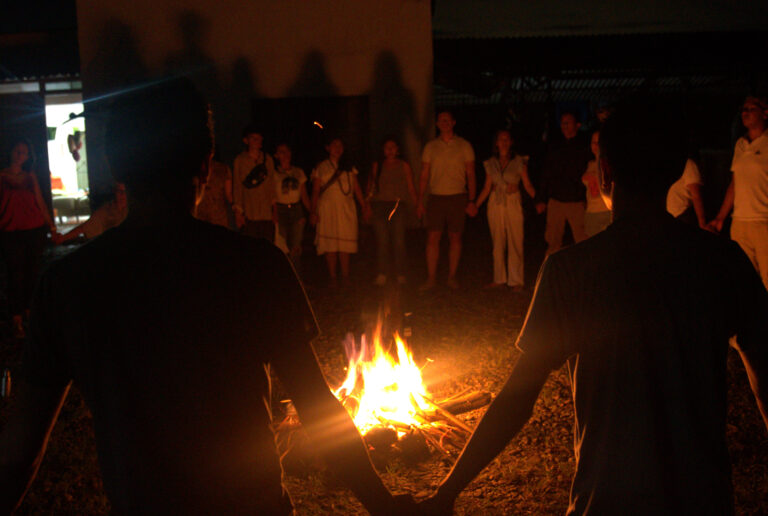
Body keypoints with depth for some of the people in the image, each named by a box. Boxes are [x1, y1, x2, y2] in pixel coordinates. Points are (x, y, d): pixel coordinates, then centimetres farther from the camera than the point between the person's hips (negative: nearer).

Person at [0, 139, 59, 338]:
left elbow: (40, 203, 14)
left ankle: (29, 310, 18)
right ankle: (17, 321, 2)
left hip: (35, 230, 3)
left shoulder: (30, 176, 12)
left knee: (33, 272, 6)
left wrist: (51, 226, 11)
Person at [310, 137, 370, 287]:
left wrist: (364, 206, 3)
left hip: (346, 210, 2)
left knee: (345, 245, -3)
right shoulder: (321, 168, 7)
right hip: (327, 209, -2)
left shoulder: (349, 169, 15)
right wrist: (313, 212, -4)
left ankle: (345, 278, 3)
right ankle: (332, 278, 1)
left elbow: (357, 189, 13)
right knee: (330, 245, -5)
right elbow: (315, 192, 4)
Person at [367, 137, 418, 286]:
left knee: (399, 240, -6)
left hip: (398, 205, -1)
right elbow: (371, 186, 16)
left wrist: (417, 205, -4)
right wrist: (368, 204, 5)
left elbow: (411, 188, 7)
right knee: (382, 240, -4)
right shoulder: (377, 166, 14)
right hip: (379, 205, 1)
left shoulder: (404, 166, 10)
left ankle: (400, 274, 0)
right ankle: (382, 274, -1)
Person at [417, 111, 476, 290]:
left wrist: (471, 201, -4)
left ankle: (452, 277, 11)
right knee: (432, 238, -4)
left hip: (457, 197, -1)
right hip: (436, 197, 1)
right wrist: (420, 201, 3)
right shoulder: (430, 147, 9)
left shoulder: (464, 146, 4)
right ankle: (431, 278, 2)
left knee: (455, 238, 2)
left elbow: (470, 175, 4)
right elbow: (424, 176, 10)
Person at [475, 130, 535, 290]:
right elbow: (487, 188, 11)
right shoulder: (491, 163, 7)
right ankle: (499, 279, 15)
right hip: (495, 205, 3)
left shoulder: (519, 162, -1)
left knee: (515, 243, -2)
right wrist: (475, 205, 6)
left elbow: (527, 185, -1)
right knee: (497, 243, 7)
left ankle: (516, 280, 6)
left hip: (513, 205, -3)